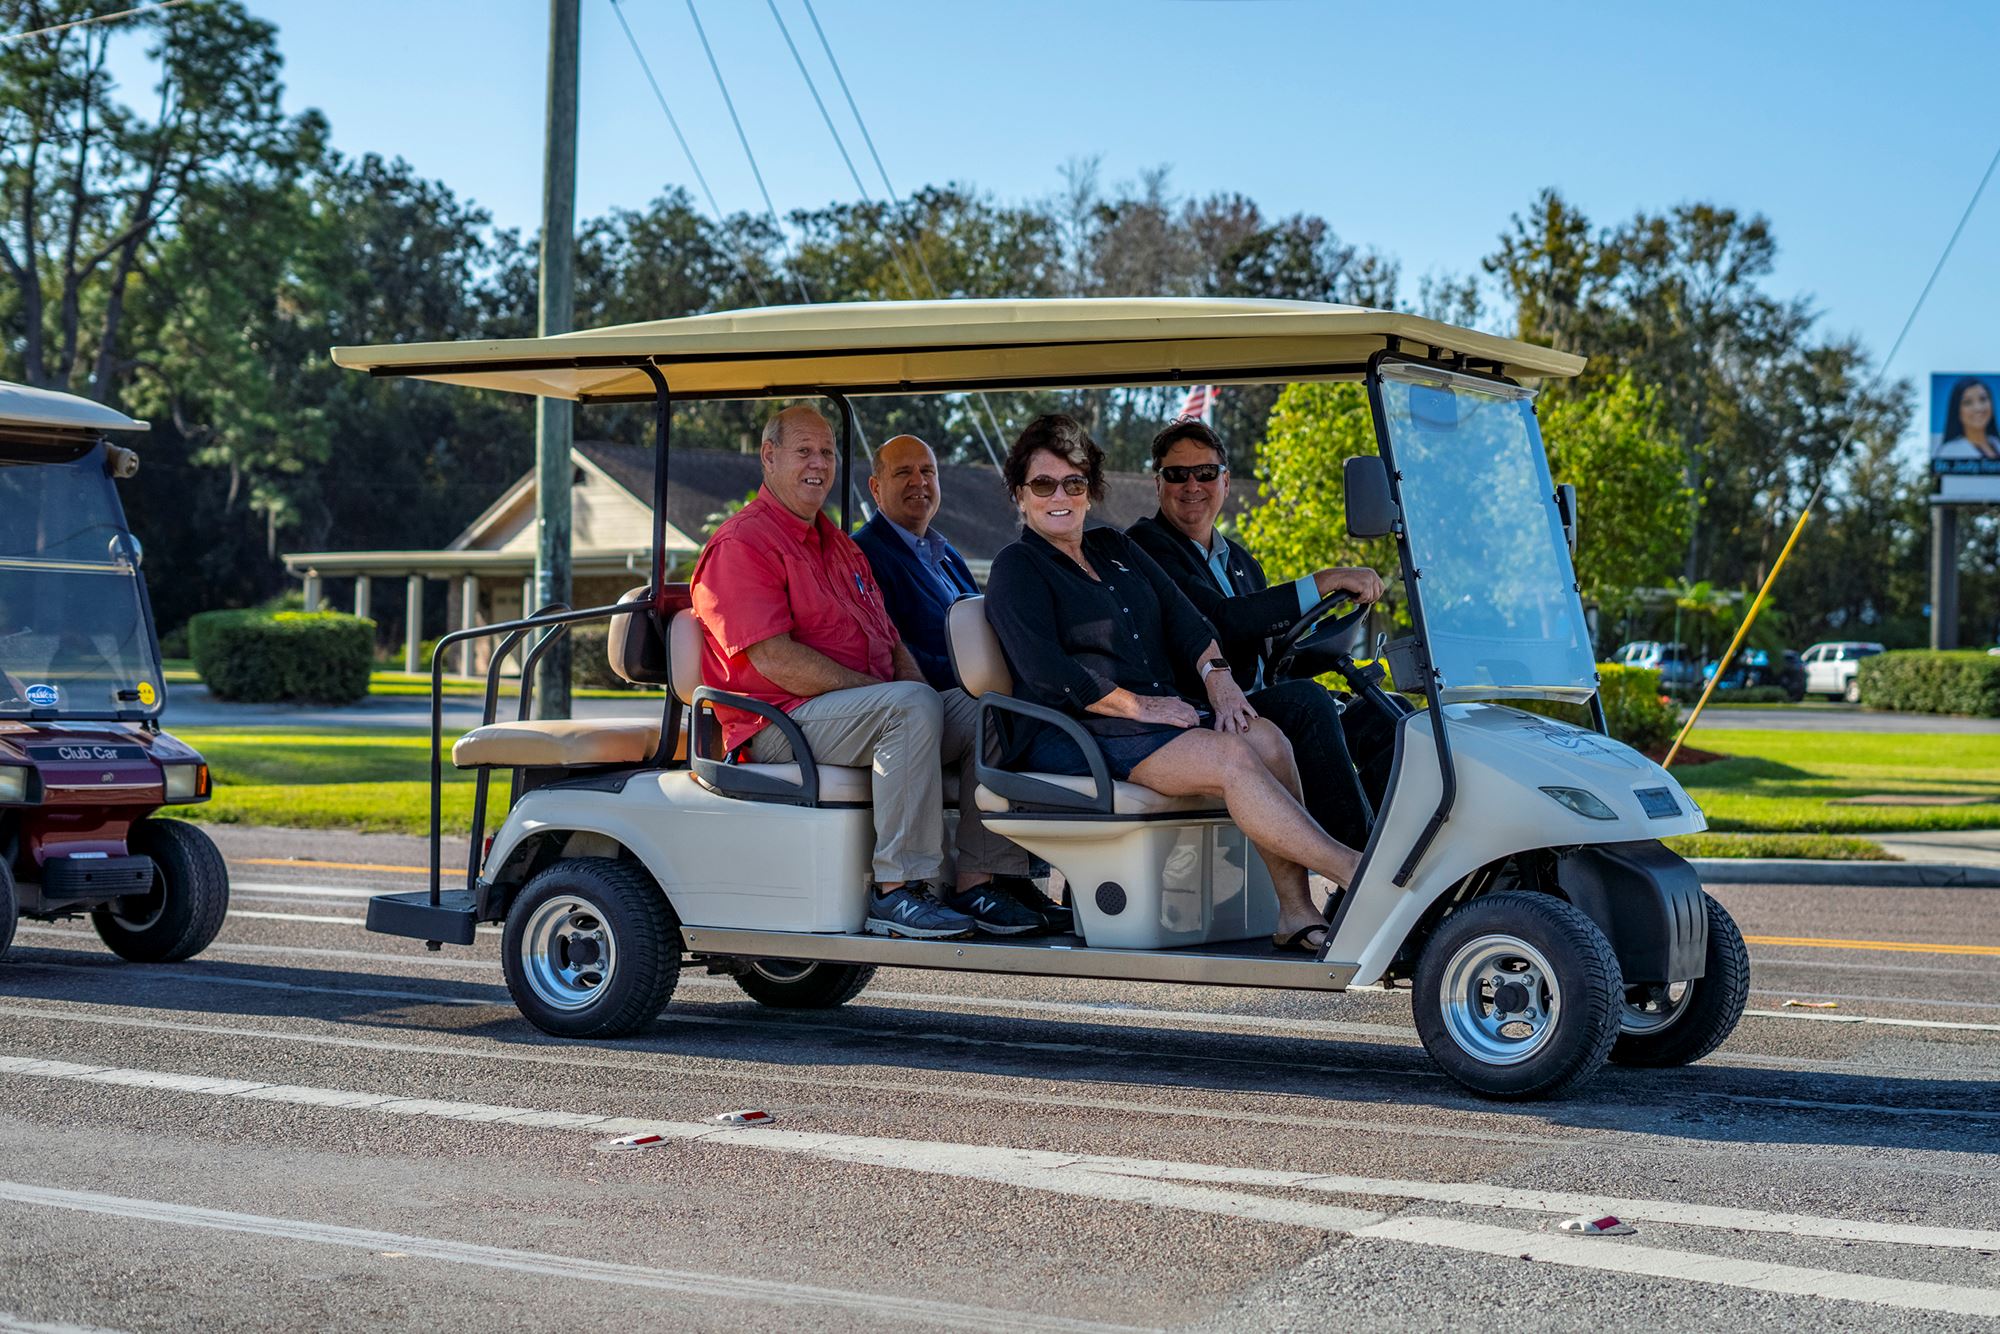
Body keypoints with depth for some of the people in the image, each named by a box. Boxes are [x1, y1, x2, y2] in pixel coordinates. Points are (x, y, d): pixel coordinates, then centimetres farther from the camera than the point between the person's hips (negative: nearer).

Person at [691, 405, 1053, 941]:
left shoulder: (839, 544, 23)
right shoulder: (740, 545, -7)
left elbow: (890, 638, 24)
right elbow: (773, 659, -18)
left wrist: (912, 684, 1)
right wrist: (883, 693, -18)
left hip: (863, 708, 9)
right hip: (781, 724, -9)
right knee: (912, 706, -32)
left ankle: (981, 884, -11)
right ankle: (896, 890, -31)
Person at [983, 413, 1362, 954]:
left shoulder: (1115, 549, 23)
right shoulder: (1016, 570, 1)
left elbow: (1180, 614, 13)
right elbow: (1046, 672, -13)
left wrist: (1216, 674, -6)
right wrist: (1138, 706, -16)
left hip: (1168, 712, 7)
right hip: (1078, 732, -7)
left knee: (1267, 738, -20)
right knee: (1231, 757, -27)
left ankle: (1296, 911, -25)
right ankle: (1352, 871, -29)